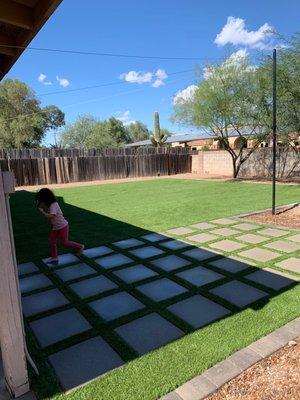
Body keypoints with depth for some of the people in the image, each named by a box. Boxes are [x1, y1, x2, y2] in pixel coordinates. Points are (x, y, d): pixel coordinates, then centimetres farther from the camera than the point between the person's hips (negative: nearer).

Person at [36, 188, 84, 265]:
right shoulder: (49, 205, 3)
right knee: (52, 241, 3)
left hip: (63, 226, -9)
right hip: (55, 227, 9)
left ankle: (79, 246, 18)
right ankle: (54, 258, 12)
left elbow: (51, 216, -37)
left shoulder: (53, 205, -24)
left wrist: (42, 211, -26)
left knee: (64, 242, -1)